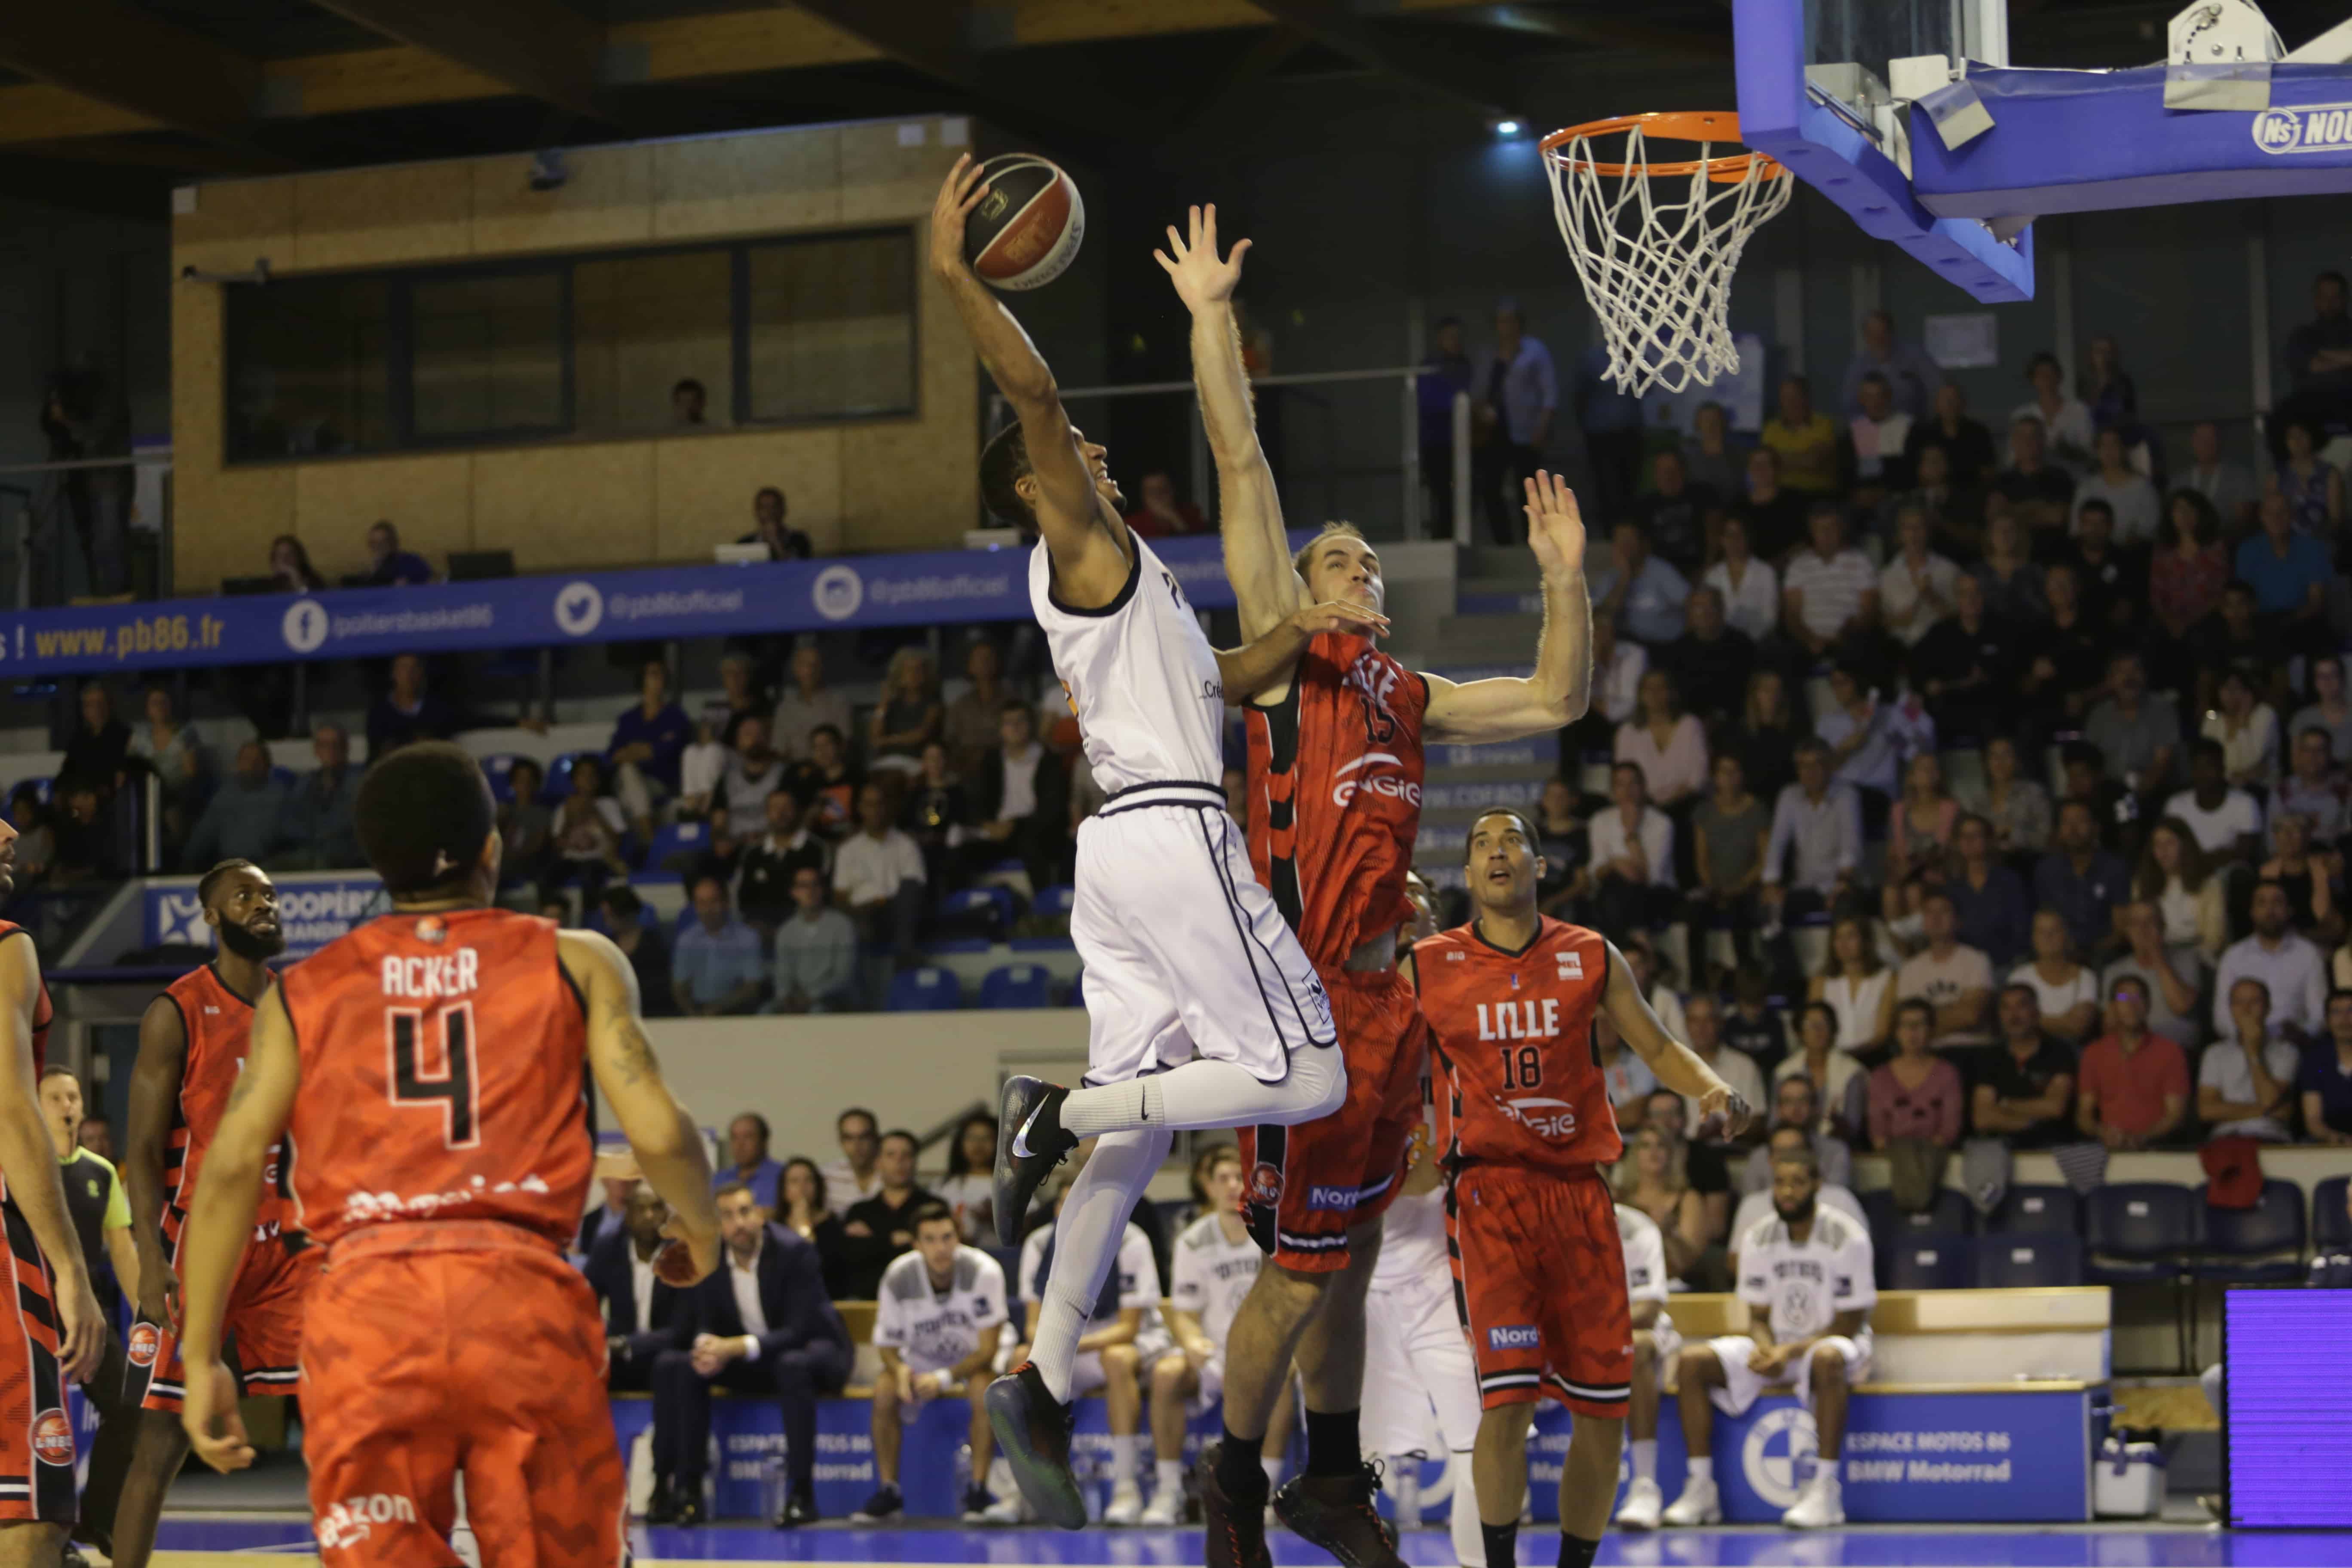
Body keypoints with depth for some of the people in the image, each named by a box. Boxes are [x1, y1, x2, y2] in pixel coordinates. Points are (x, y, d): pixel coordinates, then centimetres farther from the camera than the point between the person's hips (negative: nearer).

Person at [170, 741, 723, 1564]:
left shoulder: (302, 993, 14)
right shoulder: (575, 963, 11)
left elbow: (232, 1166, 5)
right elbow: (659, 1132, 2)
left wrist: (201, 1357, 9)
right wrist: (699, 1230, 22)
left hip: (365, 1310, 1)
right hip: (524, 1299, -1)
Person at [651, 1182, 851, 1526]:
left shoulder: (795, 1252, -22)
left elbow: (800, 1330, -26)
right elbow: (705, 1325, -2)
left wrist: (736, 1348, -38)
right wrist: (707, 1346, -28)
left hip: (812, 1349, -5)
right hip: (752, 1367, 5)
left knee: (794, 1365, -41)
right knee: (671, 1364, -15)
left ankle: (801, 1494, -36)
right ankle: (685, 1488, -15)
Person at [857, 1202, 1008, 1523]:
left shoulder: (984, 1271, -28)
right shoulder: (898, 1278, -21)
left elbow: (987, 1350, -24)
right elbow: (887, 1344, -9)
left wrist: (944, 1379, -36)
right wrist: (901, 1371, -32)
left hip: (974, 1359, -2)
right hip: (920, 1360, 2)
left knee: (983, 1390, -35)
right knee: (885, 1391, -25)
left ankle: (978, 1492, -21)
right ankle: (888, 1491, -11)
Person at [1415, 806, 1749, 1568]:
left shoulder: (1592, 958, 8)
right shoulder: (1428, 968, 4)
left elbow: (1658, 1048, 15)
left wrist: (1713, 1089, -4)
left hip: (1578, 1190, 3)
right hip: (1489, 1191, -3)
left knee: (1604, 1409, 3)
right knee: (1507, 1397, -17)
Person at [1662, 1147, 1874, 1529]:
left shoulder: (1847, 1237, -14)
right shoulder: (1758, 1237, 0)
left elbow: (1847, 1325, -14)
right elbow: (1759, 1316, 5)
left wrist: (1792, 1351, -27)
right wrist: (1765, 1349, -19)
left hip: (1832, 1343, -5)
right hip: (1776, 1346, 5)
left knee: (1827, 1359, -42)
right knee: (1693, 1361, -17)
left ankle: (1826, 1490, -39)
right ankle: (1701, 1488, -17)